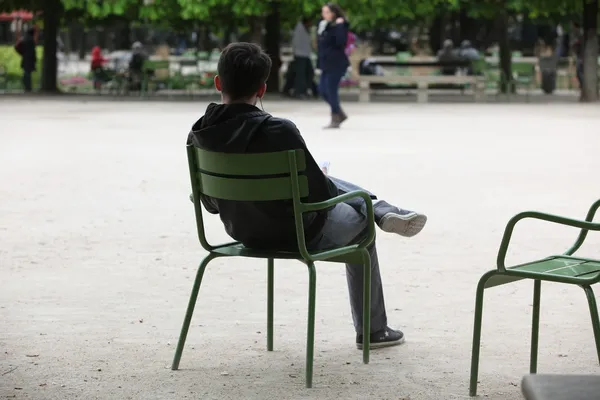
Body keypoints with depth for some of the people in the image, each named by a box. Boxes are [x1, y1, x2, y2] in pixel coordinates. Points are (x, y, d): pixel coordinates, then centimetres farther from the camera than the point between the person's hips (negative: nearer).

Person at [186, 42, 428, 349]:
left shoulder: (197, 136, -15)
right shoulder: (279, 131, -32)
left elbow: (211, 204, -2)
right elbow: (318, 192, -21)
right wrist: (329, 189, 3)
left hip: (242, 233, 6)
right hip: (298, 235, -5)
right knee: (359, 222, 28)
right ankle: (372, 330, 40)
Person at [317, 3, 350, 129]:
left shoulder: (339, 26, -12)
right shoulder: (324, 26, 13)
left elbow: (341, 42, -27)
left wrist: (339, 26, -26)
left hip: (336, 64, -9)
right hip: (326, 64, 9)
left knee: (331, 91, -6)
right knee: (322, 90, 10)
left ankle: (335, 119, 5)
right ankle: (340, 114, 24)